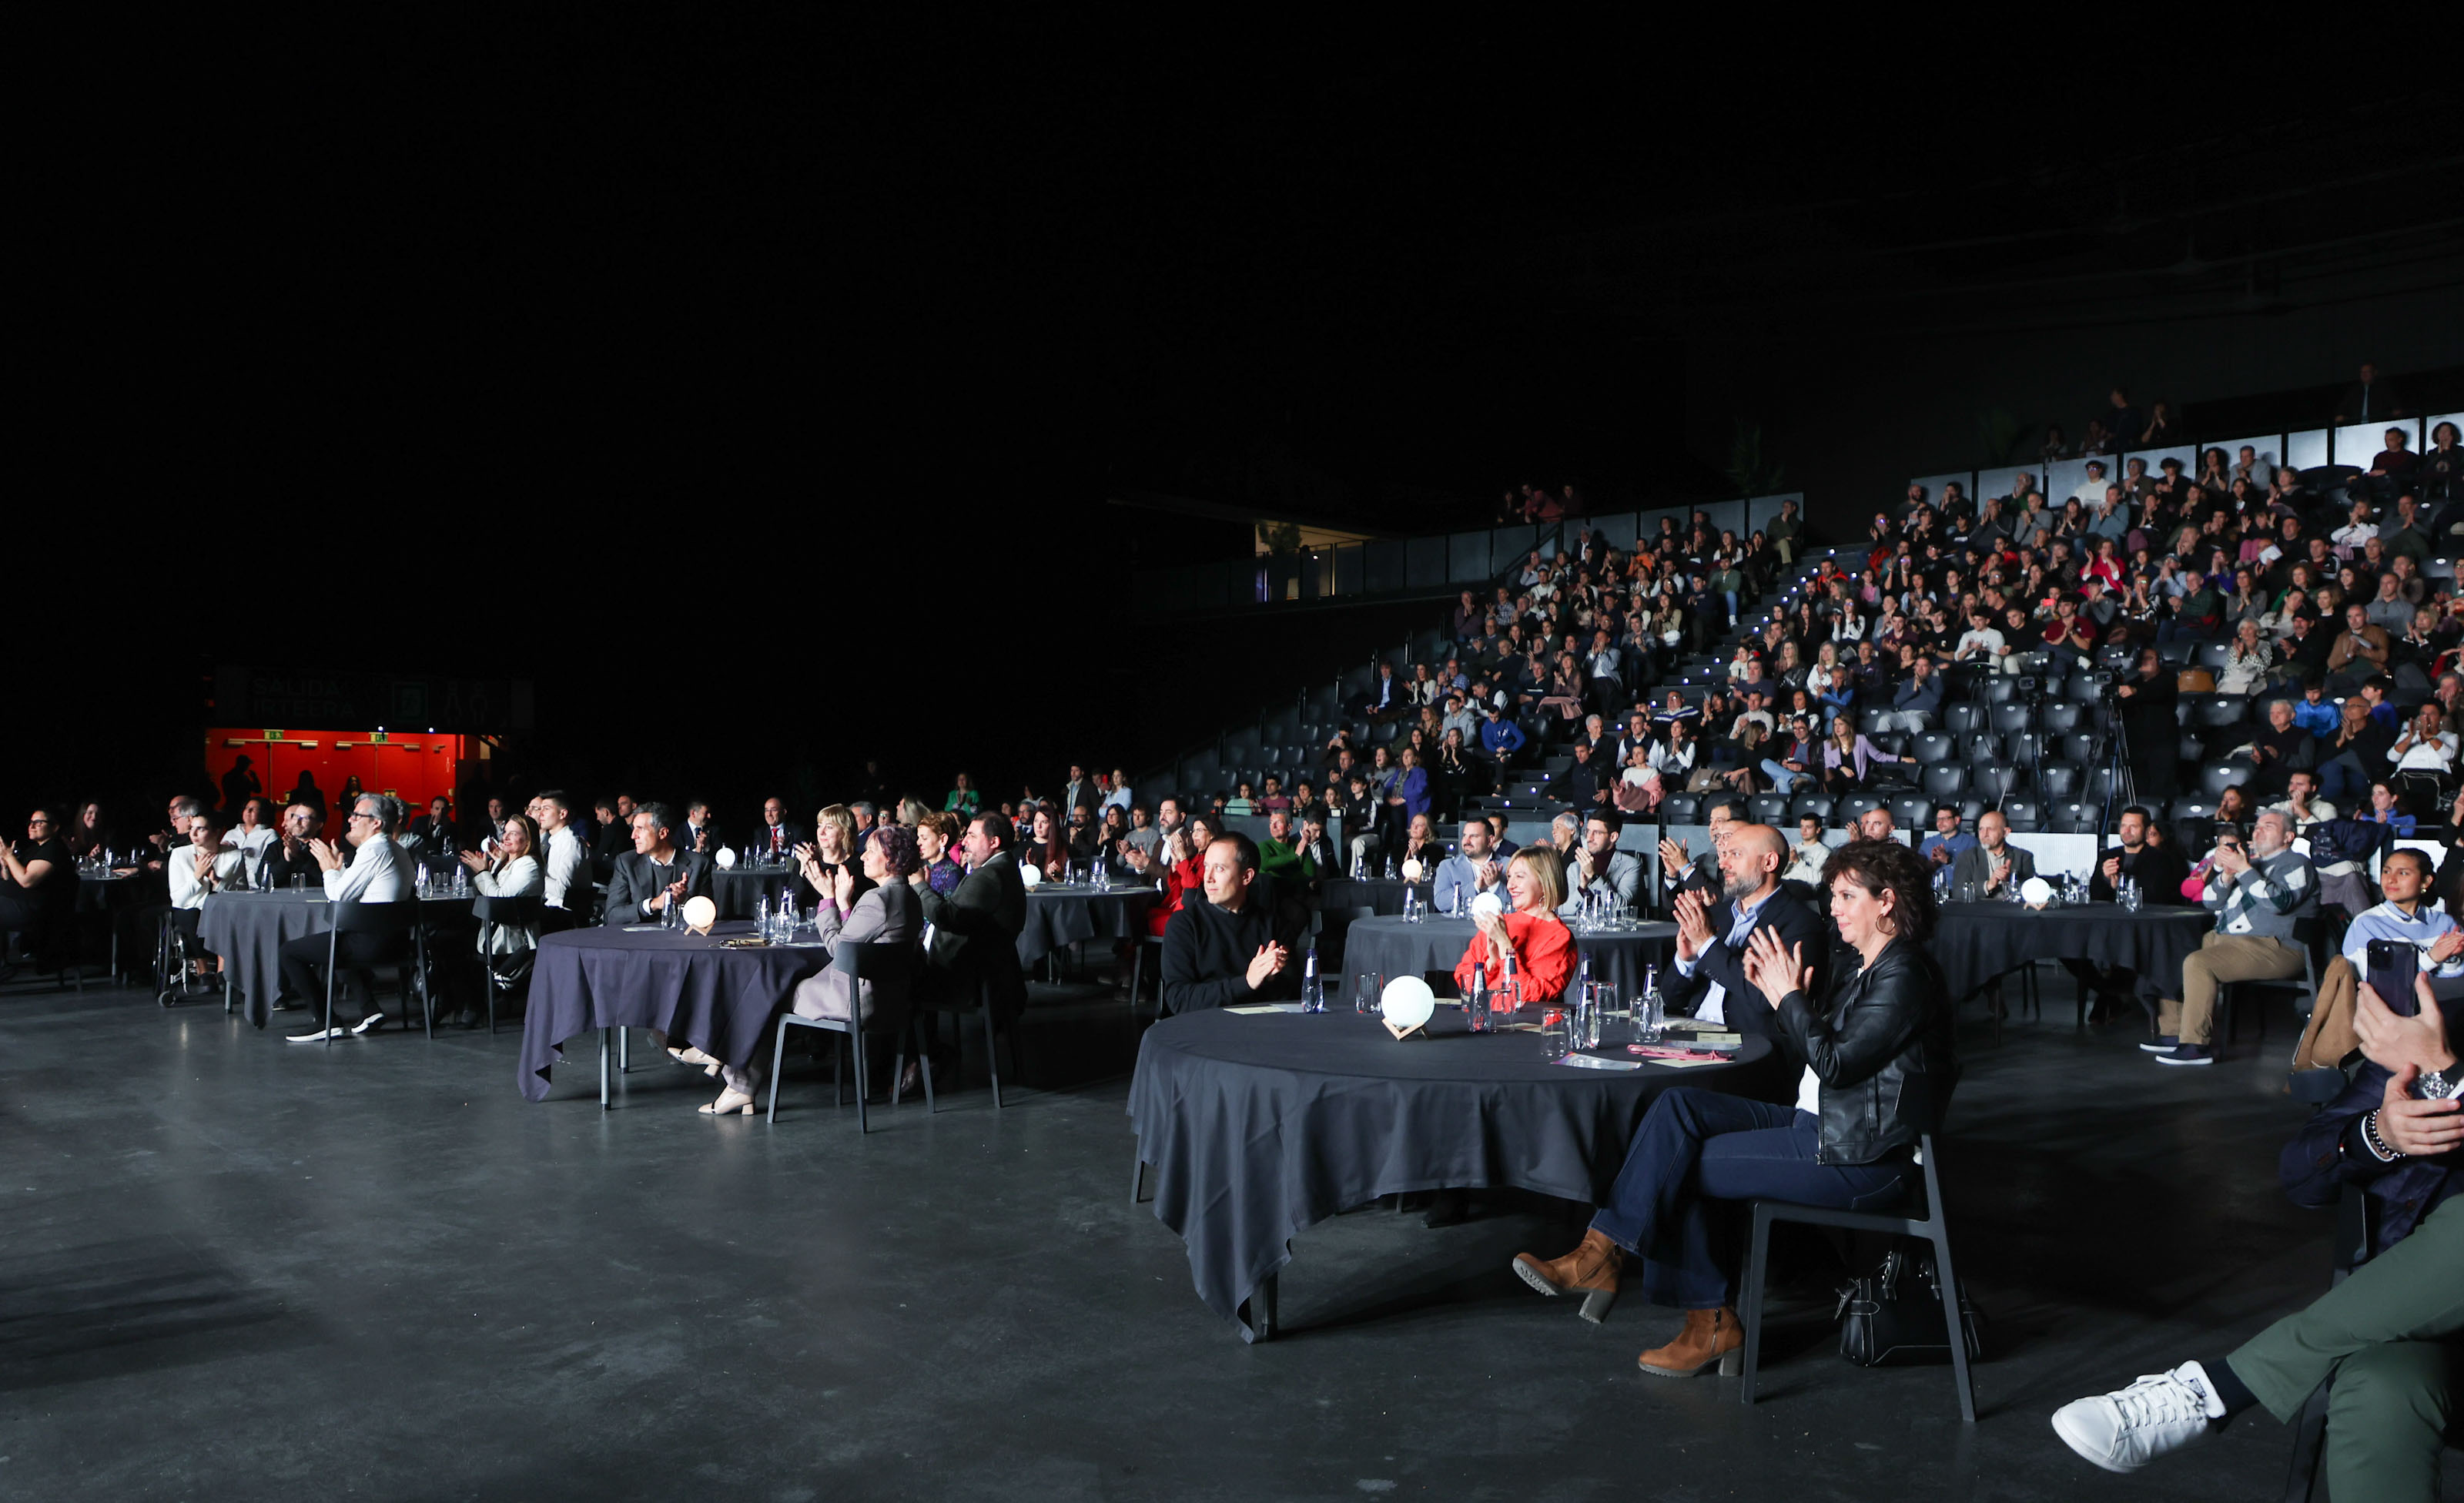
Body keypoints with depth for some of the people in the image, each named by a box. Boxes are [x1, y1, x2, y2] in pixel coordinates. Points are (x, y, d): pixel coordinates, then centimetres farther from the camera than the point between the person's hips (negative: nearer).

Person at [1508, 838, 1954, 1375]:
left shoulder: (1905, 975, -15)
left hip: (1856, 1159, -9)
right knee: (1677, 1105, -9)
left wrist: (1791, 996, -13)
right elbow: (1806, 1058, 15)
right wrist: (1767, 991, 1)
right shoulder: (1860, 971, 16)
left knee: (1682, 1166, -14)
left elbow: (1834, 1064, -22)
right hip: (1815, 1127, 9)